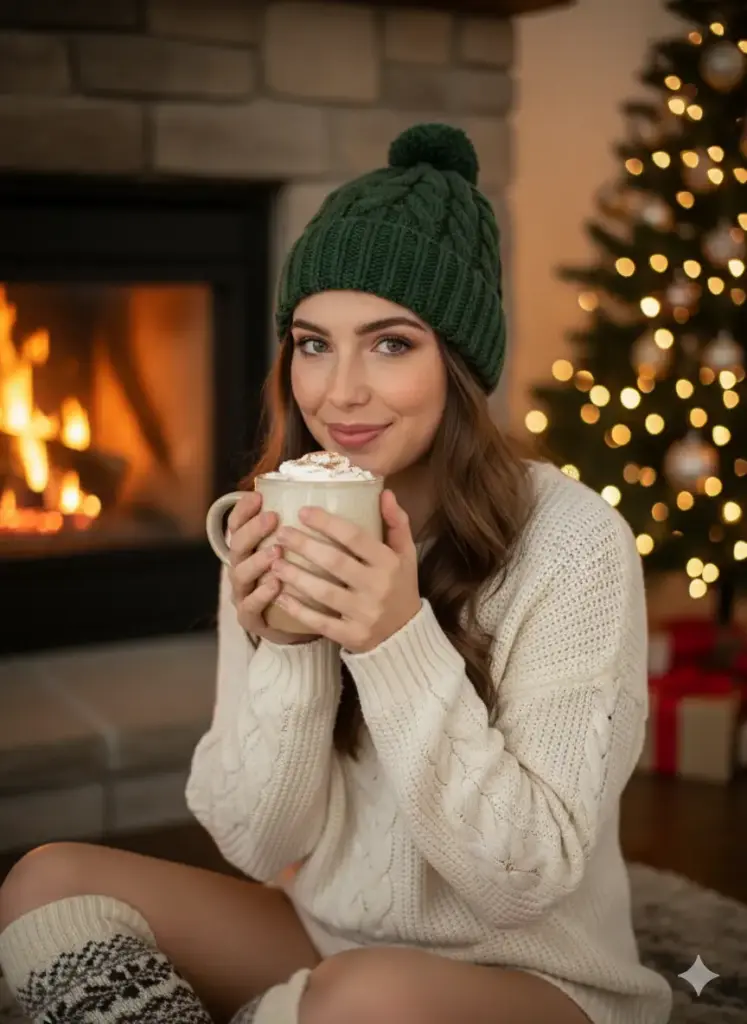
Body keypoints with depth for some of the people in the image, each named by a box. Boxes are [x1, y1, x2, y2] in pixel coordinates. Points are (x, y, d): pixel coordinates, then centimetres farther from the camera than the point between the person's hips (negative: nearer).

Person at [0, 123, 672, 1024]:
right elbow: (258, 845, -6)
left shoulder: (574, 543, -19)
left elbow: (527, 879, -20)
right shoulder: (283, 534, -4)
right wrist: (285, 646, -23)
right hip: (325, 945, 5)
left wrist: (401, 642, -30)